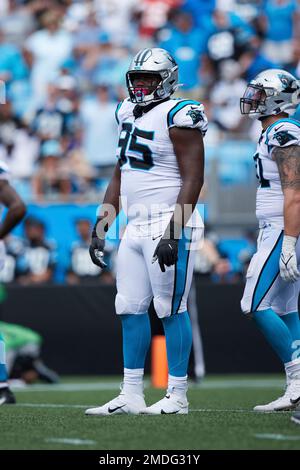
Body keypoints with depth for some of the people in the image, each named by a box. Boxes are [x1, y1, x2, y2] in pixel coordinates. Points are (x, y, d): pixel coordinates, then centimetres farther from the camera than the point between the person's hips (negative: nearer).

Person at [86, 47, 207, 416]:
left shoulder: (177, 116, -11)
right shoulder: (129, 115, 15)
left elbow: (193, 179, -16)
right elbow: (119, 177, 21)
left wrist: (173, 233, -21)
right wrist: (100, 229, 18)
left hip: (169, 226, -8)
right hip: (136, 228, 9)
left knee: (170, 309, -4)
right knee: (130, 309, 8)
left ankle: (177, 397, 2)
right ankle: (131, 396, 13)